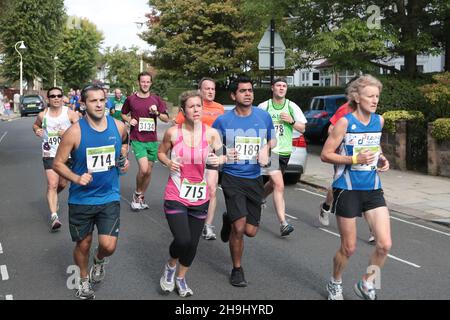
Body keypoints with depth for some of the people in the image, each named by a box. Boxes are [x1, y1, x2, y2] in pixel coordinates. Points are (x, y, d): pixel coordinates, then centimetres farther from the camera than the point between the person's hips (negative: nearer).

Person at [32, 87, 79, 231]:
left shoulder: (69, 113, -6)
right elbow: (35, 125, 20)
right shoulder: (43, 115, 0)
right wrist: (37, 130, -3)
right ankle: (54, 216, -11)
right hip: (50, 154, -1)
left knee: (62, 184, 15)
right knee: (52, 184, -11)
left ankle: (53, 198, 49)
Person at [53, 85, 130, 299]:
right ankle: (84, 280, 41)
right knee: (83, 244, 13)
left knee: (108, 246, -7)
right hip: (81, 199, -1)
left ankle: (99, 260, 30)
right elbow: (57, 163, -8)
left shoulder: (118, 126, -5)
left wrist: (123, 158, 0)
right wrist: (76, 178, -24)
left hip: (109, 197, 1)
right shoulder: (75, 131, -15)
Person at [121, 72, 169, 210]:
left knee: (148, 171, 9)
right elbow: (123, 114, 15)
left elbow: (166, 119, 5)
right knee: (143, 169, -18)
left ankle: (141, 197, 27)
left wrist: (157, 113, -13)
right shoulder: (131, 99, 0)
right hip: (137, 140, -3)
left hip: (152, 140, 3)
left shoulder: (156, 99, 4)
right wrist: (129, 120, -5)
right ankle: (137, 194, 6)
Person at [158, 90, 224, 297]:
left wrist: (220, 160, -23)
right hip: (175, 197, -2)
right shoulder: (173, 132, -6)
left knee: (192, 243, 10)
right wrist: (168, 163, -11)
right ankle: (170, 266, 20)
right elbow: (161, 152, 10)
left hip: (200, 198, 2)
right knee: (183, 240, -16)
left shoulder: (211, 133, -4)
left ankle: (181, 278, 38)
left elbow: (222, 157, 1)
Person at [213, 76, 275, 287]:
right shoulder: (223, 121, -5)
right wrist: (222, 156, -15)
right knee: (239, 228, -12)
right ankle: (237, 270, 12)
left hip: (254, 179, 3)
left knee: (250, 231, 6)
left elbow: (272, 140, 17)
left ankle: (229, 220, 41)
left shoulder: (264, 116, 1)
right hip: (232, 178, -3)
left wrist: (266, 149, -6)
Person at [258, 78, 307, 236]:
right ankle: (283, 223, -19)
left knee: (273, 183, 20)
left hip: (285, 151, 4)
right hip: (269, 149, -4)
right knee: (279, 185, -17)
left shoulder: (292, 107, 6)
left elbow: (302, 129, 7)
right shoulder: (263, 107, -2)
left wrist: (291, 121, -9)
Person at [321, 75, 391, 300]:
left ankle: (366, 284, 22)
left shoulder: (379, 121, 5)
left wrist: (381, 159, 5)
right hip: (348, 189, -5)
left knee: (385, 244, -4)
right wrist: (355, 159, -21)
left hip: (373, 189, 5)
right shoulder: (345, 122, -11)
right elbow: (325, 155, -10)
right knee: (348, 248, 5)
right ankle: (335, 284, 34)